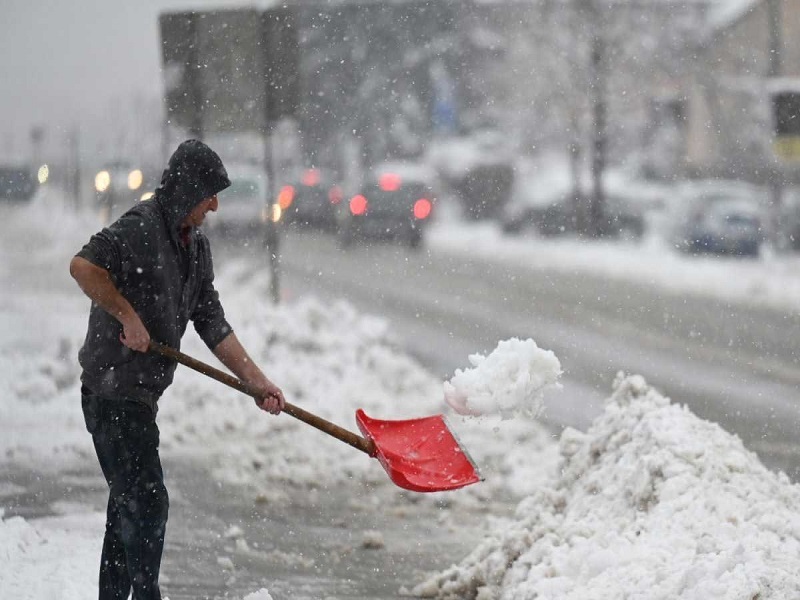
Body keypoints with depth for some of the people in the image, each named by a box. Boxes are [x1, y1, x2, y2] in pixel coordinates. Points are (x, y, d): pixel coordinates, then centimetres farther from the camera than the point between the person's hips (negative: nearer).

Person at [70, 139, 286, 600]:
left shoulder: (196, 246, 13)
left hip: (141, 391, 10)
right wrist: (128, 316, -22)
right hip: (113, 388, -10)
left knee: (129, 503, 14)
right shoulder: (141, 228, -16)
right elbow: (83, 266, -29)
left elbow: (213, 325, 14)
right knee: (146, 501, -10)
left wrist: (258, 381, 8)